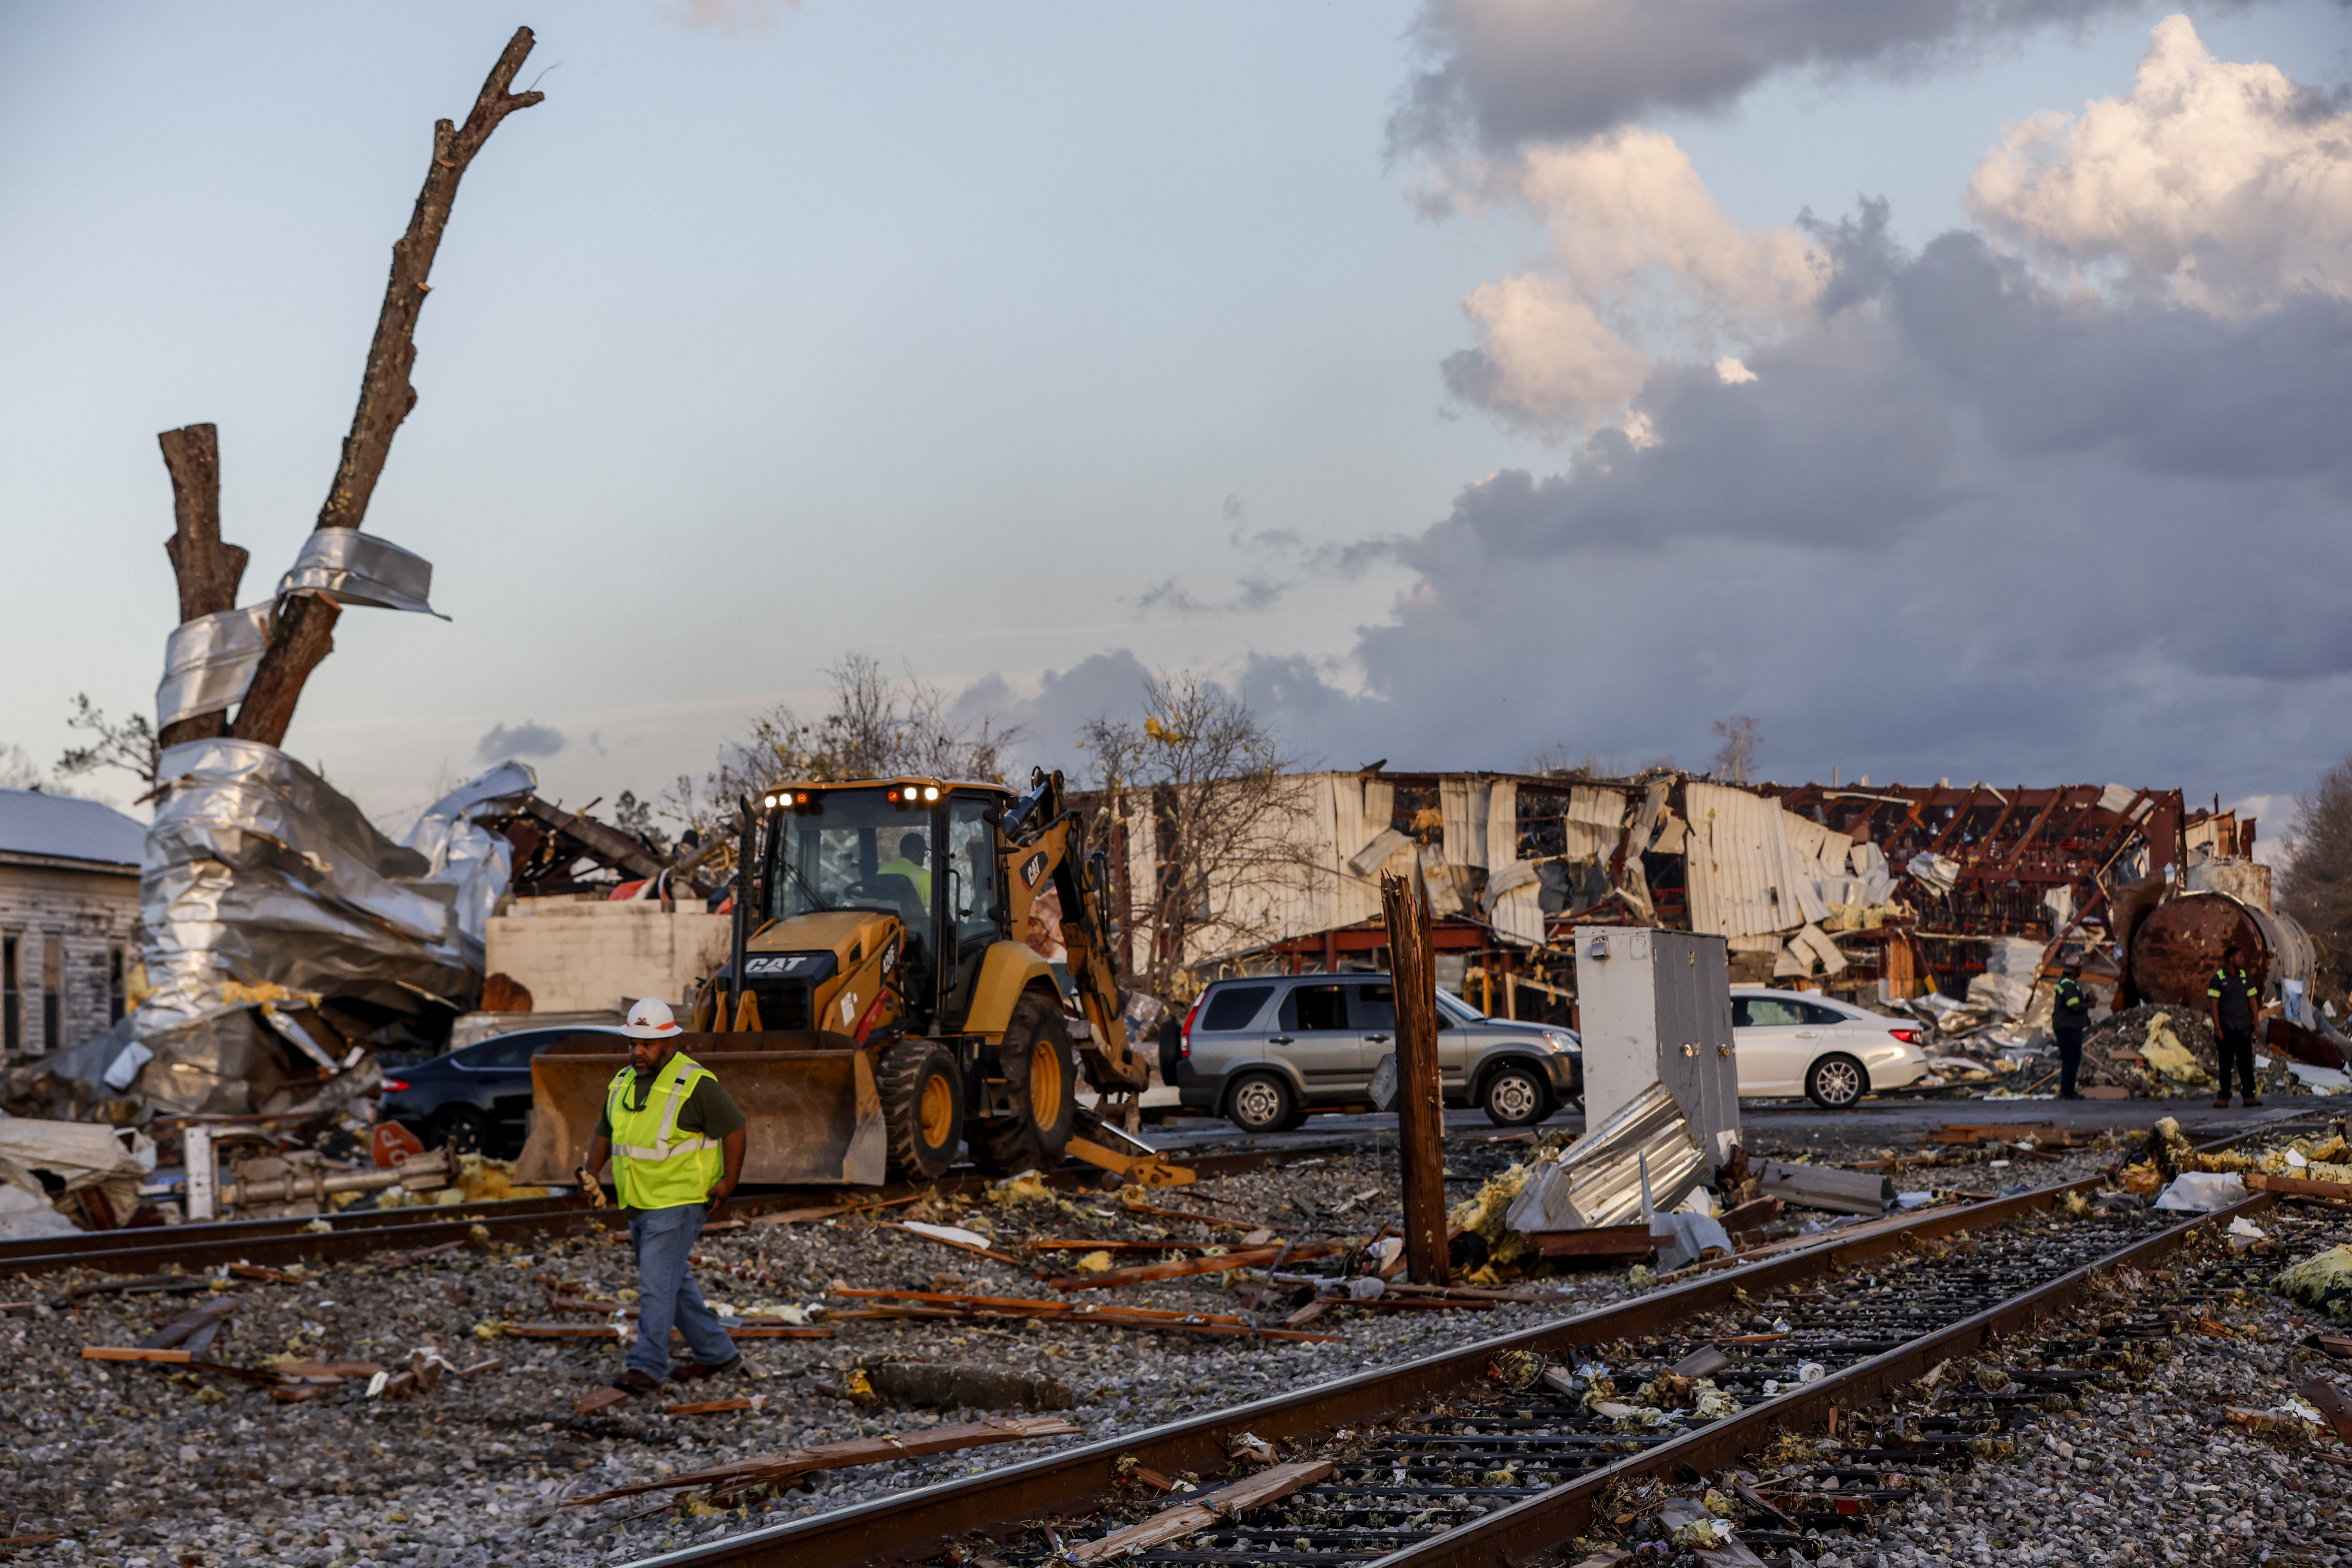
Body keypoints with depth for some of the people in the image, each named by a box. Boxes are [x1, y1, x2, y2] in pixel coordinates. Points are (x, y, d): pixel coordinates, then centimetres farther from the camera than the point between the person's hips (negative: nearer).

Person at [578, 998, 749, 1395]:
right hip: (639, 1205, 9)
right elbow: (605, 1131, 19)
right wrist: (591, 1172, 4)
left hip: (679, 1202, -9)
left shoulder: (695, 1084, -13)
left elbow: (733, 1128, -11)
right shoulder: (624, 1083, 10)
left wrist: (728, 1182, -15)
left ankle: (647, 1367, -10)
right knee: (674, 1282, 16)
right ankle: (716, 1353, 27)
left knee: (657, 1284, -12)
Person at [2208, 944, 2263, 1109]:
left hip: (2244, 1026, 3)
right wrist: (2217, 1028, -12)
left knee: (2246, 1062, -1)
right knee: (2226, 1062, -2)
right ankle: (2224, 1097, 2)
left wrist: (2256, 1025, 7)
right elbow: (2214, 1004, -6)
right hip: (2226, 1027, -3)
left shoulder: (2246, 978, 10)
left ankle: (2249, 1096, -1)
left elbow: (2252, 1002, 13)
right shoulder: (2218, 979, -3)